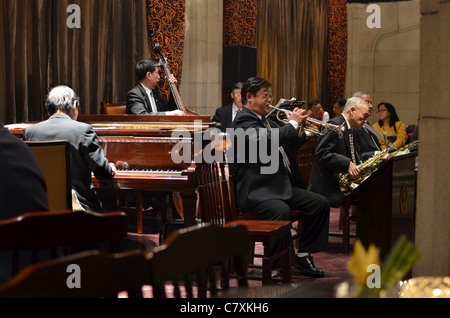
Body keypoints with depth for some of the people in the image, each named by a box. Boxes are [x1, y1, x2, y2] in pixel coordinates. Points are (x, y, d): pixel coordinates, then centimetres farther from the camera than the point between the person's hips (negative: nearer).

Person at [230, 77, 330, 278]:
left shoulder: (266, 121, 20)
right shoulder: (243, 121, -10)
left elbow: (290, 144, 27)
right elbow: (267, 141, -28)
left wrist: (300, 128, 6)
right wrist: (293, 123, -15)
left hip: (280, 185, 10)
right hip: (255, 191, -10)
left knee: (320, 204, 1)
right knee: (282, 211, -36)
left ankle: (303, 256, 8)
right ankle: (279, 266, -26)